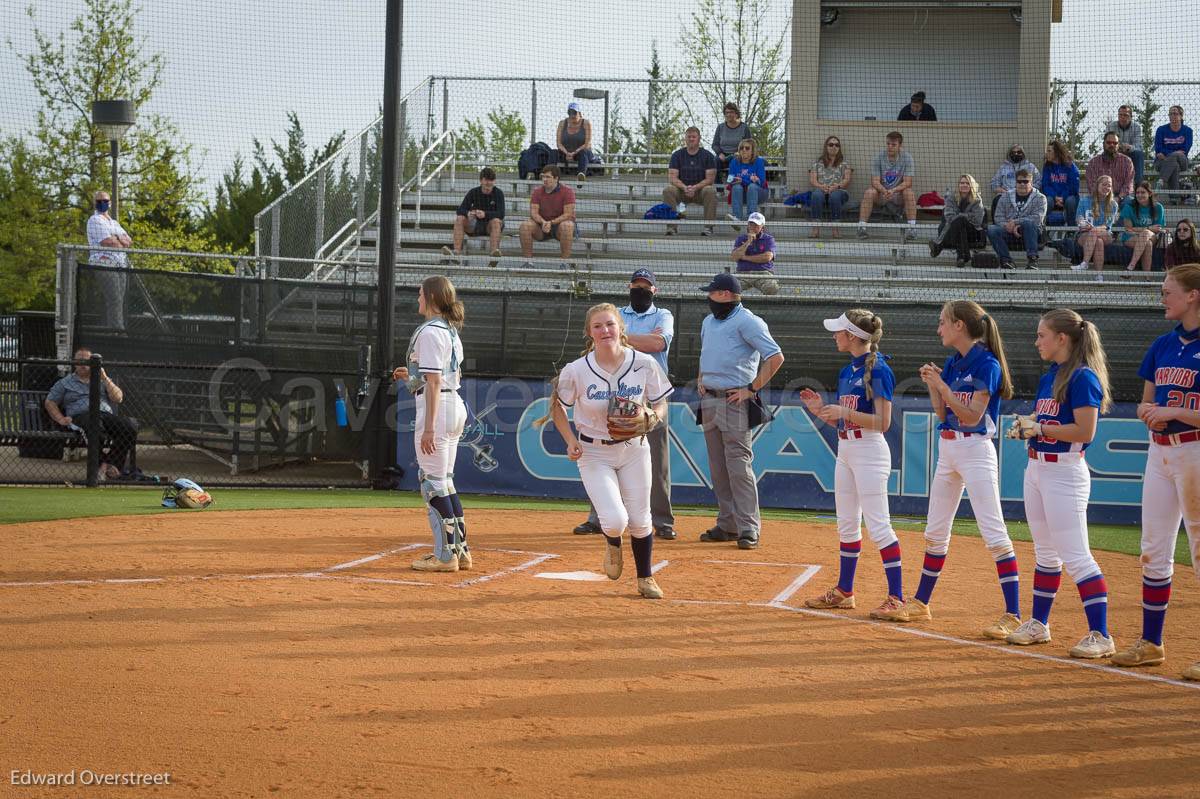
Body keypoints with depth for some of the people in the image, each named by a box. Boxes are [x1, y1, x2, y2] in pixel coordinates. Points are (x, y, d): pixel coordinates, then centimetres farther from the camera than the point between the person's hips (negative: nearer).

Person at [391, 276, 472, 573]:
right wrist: (412, 376, 23)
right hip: (456, 407, 10)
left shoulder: (430, 331, -13)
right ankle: (460, 550, 17)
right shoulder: (451, 331, 16)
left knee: (433, 482, -6)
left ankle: (445, 555, -6)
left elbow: (434, 382, -19)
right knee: (444, 481, 16)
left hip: (436, 407, -10)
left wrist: (429, 427, -21)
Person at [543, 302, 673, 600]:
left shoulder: (644, 364, -11)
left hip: (634, 449, 2)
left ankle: (645, 578, 32)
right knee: (615, 520, -17)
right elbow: (557, 406, 3)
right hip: (594, 454, -2)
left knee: (639, 521, 7)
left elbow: (660, 405, 1)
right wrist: (571, 441, -10)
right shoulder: (577, 371, -14)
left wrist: (648, 418, -21)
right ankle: (612, 543, 22)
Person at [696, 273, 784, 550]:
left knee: (738, 465, -12)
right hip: (709, 400, 9)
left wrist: (752, 389, -16)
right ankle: (727, 525, 16)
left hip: (735, 402, -9)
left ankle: (748, 529, -11)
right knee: (718, 467, 10)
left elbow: (776, 357, -16)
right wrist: (700, 378, 16)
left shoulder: (747, 322, -10)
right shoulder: (708, 322, 17)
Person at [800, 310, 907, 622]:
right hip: (845, 450, 9)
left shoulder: (877, 369, -13)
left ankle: (897, 599, -12)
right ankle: (844, 592, 25)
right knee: (847, 524, 15)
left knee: (878, 525, -12)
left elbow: (882, 422, -17)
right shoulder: (846, 371, 13)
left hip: (869, 451, -9)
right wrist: (820, 410, 2)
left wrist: (844, 412, -23)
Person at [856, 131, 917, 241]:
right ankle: (861, 227, -30)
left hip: (898, 194, -1)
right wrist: (884, 191, -31)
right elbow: (875, 181, -9)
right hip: (882, 192, 1)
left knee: (909, 193, -31)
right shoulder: (879, 157, -5)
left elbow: (907, 182, -14)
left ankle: (912, 228, -33)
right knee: (869, 193, -29)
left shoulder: (907, 158, -7)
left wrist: (893, 190, -32)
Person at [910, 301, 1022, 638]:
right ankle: (920, 603, 29)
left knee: (994, 533, -12)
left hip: (975, 451, -9)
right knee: (935, 531, 16)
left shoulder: (986, 364, -13)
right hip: (948, 450, 9)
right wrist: (932, 383, -1)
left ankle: (1013, 616, -15)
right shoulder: (952, 362, 11)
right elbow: (942, 412, 12)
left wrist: (942, 385, -23)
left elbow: (971, 416, -18)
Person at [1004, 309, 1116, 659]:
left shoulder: (1083, 377, -14)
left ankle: (1100, 636, -12)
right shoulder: (1048, 378, 13)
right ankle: (1038, 624, 26)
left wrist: (1038, 428, -17)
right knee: (1045, 553, 17)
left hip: (1065, 473, -9)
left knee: (1075, 557, -12)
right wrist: (1024, 427, 0)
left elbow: (1085, 431, -20)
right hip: (1036, 469, 9)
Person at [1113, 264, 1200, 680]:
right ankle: (1150, 643, 20)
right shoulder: (1163, 345, 11)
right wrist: (1149, 413, -3)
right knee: (1153, 551, 11)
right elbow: (1146, 402, 18)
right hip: (1160, 453, 8)